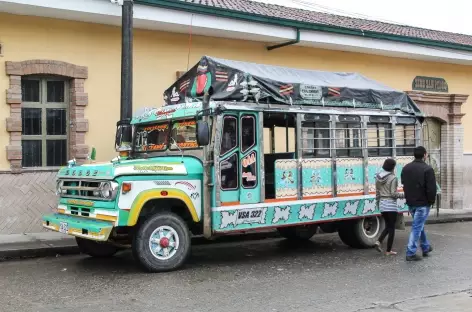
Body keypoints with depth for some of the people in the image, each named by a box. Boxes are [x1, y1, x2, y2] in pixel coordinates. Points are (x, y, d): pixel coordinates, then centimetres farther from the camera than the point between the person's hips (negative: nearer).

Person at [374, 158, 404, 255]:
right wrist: (404, 195, -1)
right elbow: (393, 194, -16)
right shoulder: (393, 178, -14)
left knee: (387, 226, 20)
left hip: (382, 204, 6)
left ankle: (379, 242, 0)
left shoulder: (378, 178, 6)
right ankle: (388, 250, 7)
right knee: (391, 227, 4)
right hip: (391, 205, -6)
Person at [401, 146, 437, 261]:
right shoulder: (427, 169, -16)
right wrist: (432, 201, -3)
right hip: (423, 203, -7)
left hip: (410, 203, 7)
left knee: (419, 225, 22)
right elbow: (431, 188, -17)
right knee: (417, 227, -3)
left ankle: (426, 247, 33)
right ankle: (411, 253, -3)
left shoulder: (406, 168, 7)